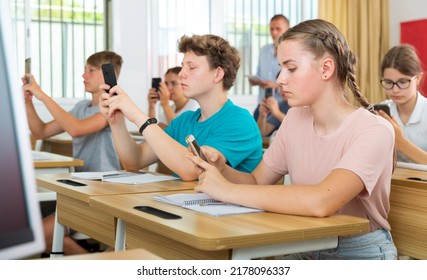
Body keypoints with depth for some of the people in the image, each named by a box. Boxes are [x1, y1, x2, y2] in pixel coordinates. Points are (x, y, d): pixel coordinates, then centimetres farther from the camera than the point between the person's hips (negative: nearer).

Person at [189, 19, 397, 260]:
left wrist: (228, 190, -28)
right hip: (306, 249, 5)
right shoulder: (295, 119, 2)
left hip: (361, 252, -5)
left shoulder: (373, 131, -18)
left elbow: (321, 201, -34)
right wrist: (222, 169, -13)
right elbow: (256, 182, 8)